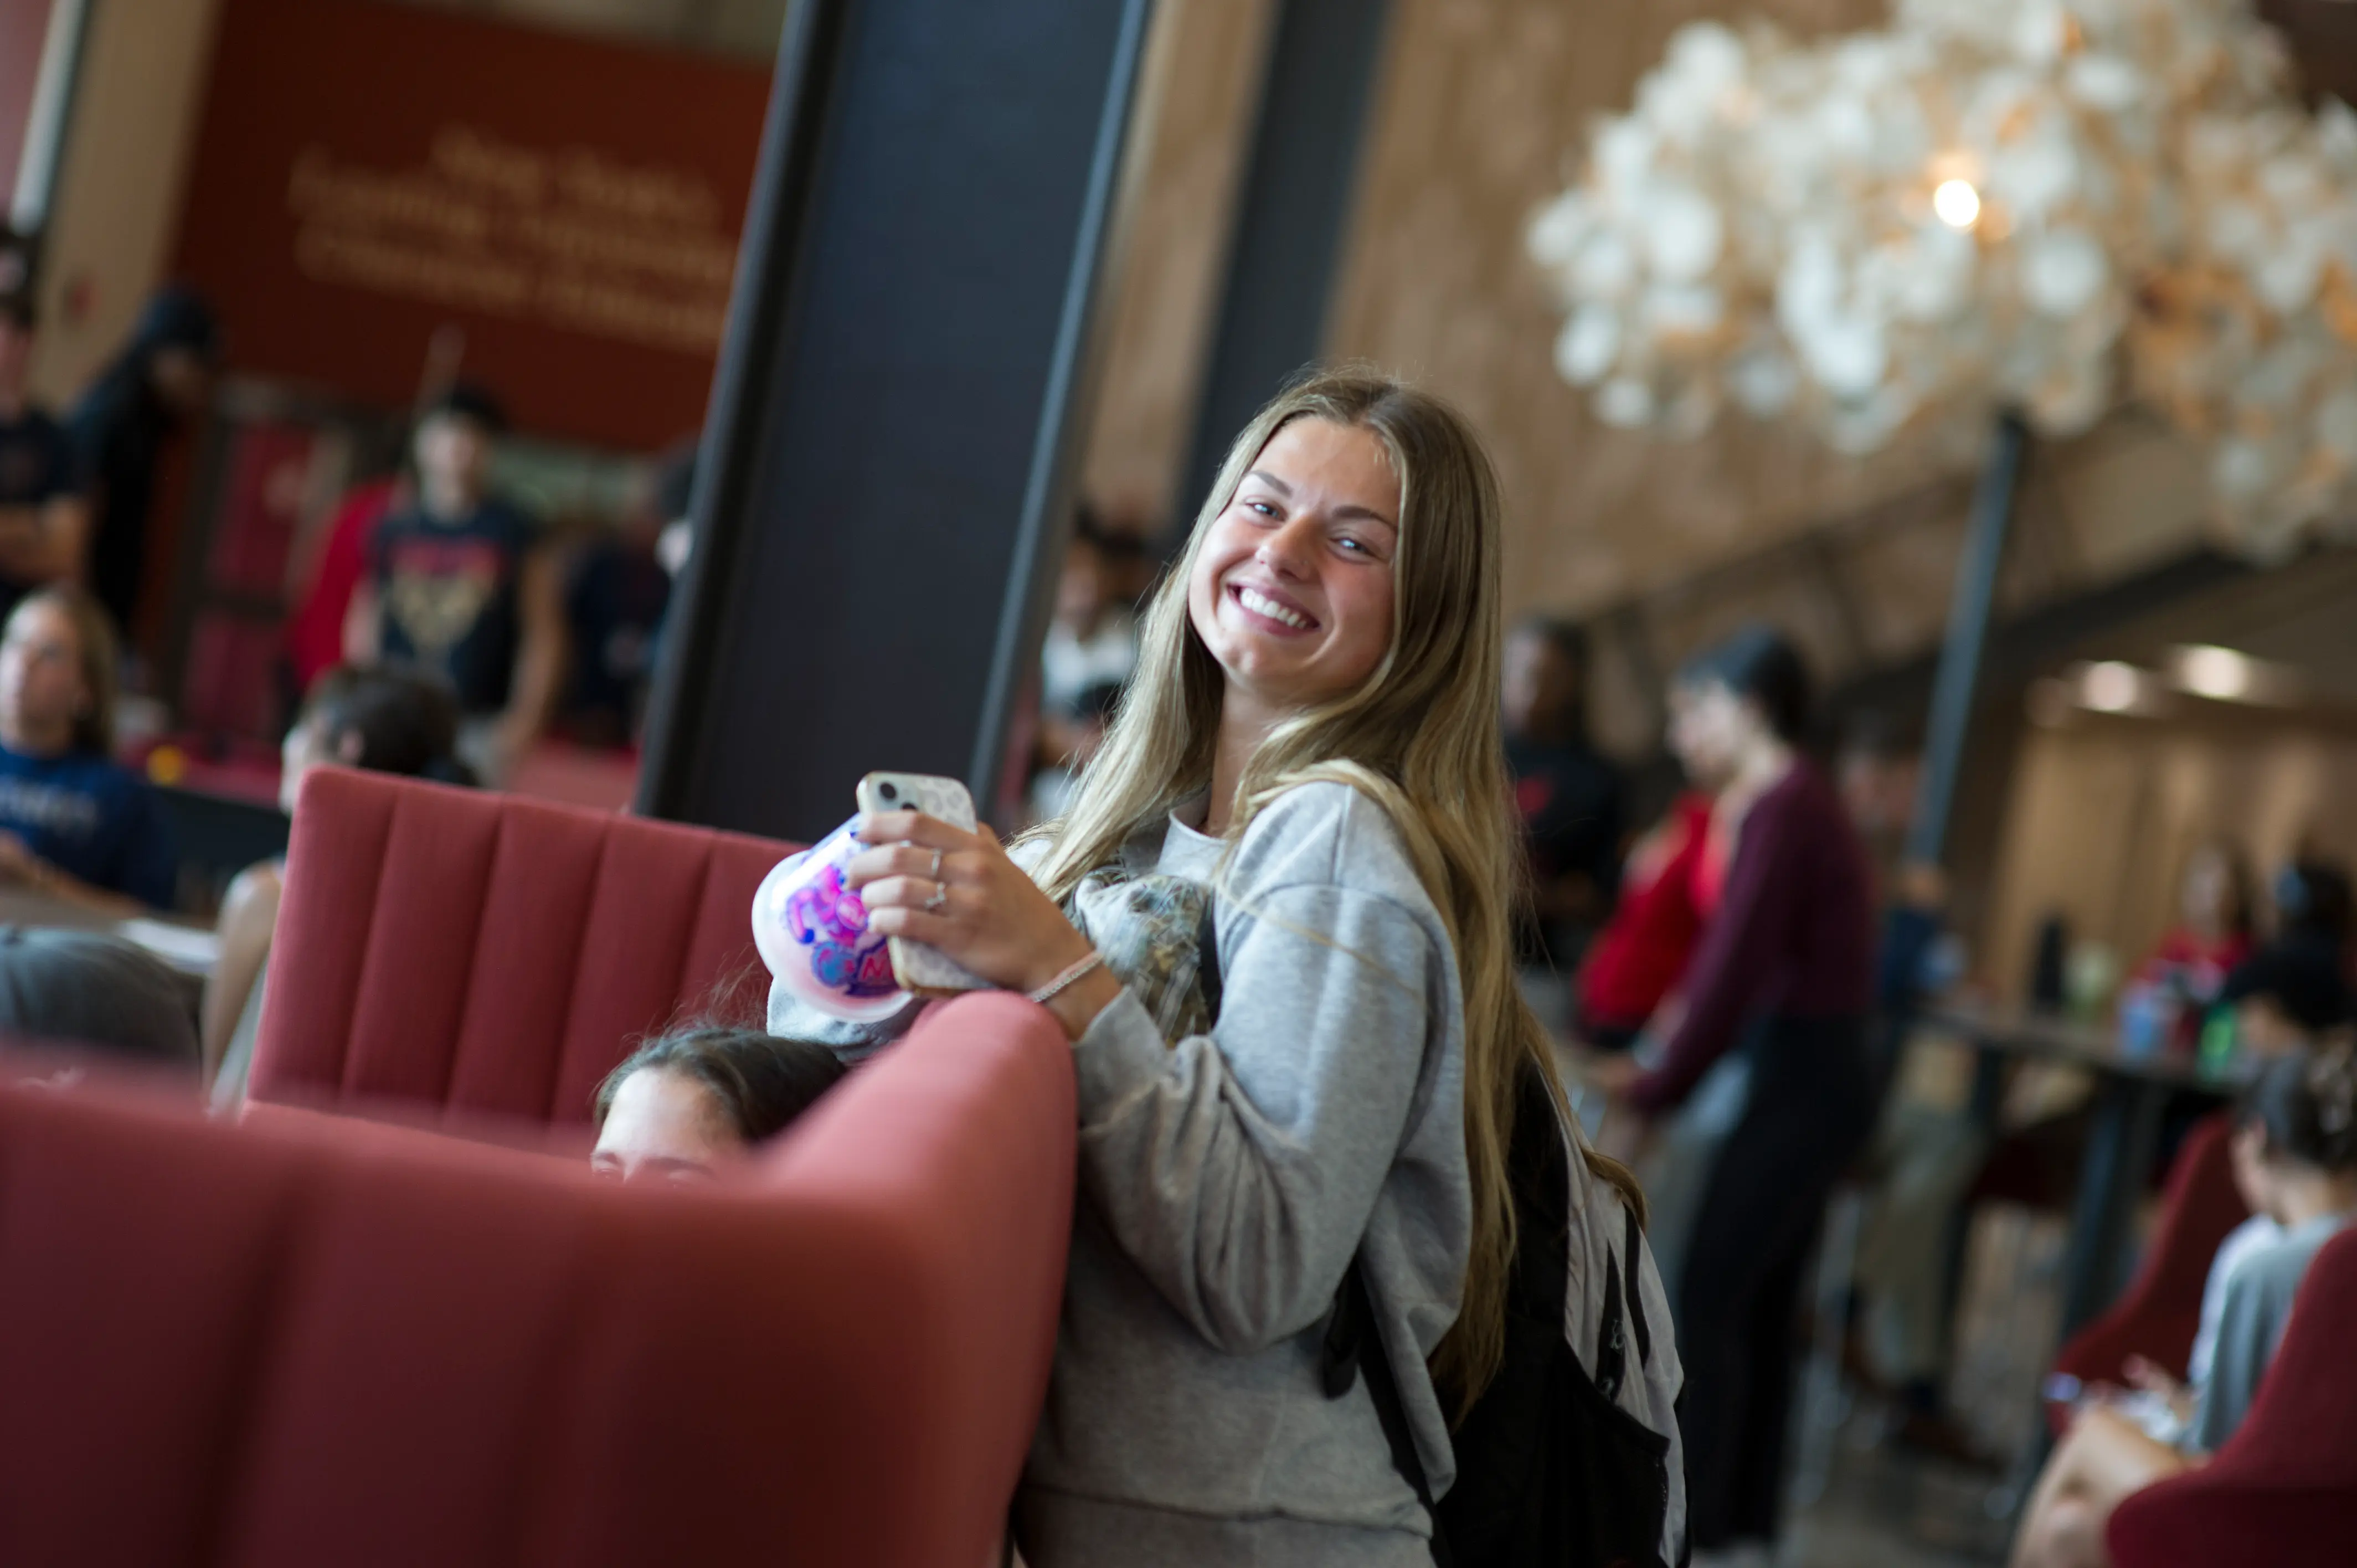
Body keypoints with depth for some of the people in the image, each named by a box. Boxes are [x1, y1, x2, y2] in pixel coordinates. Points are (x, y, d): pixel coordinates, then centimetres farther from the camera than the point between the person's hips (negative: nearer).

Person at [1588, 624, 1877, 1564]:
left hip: (1801, 1075, -9)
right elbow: (1737, 955, 13)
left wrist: (1658, 1089, -8)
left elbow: (1736, 965, -18)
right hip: (1813, 1072, 9)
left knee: (1710, 1297, -7)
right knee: (1762, 1303, 11)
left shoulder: (1780, 809, -16)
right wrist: (1661, 1071, 8)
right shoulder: (1788, 800, 14)